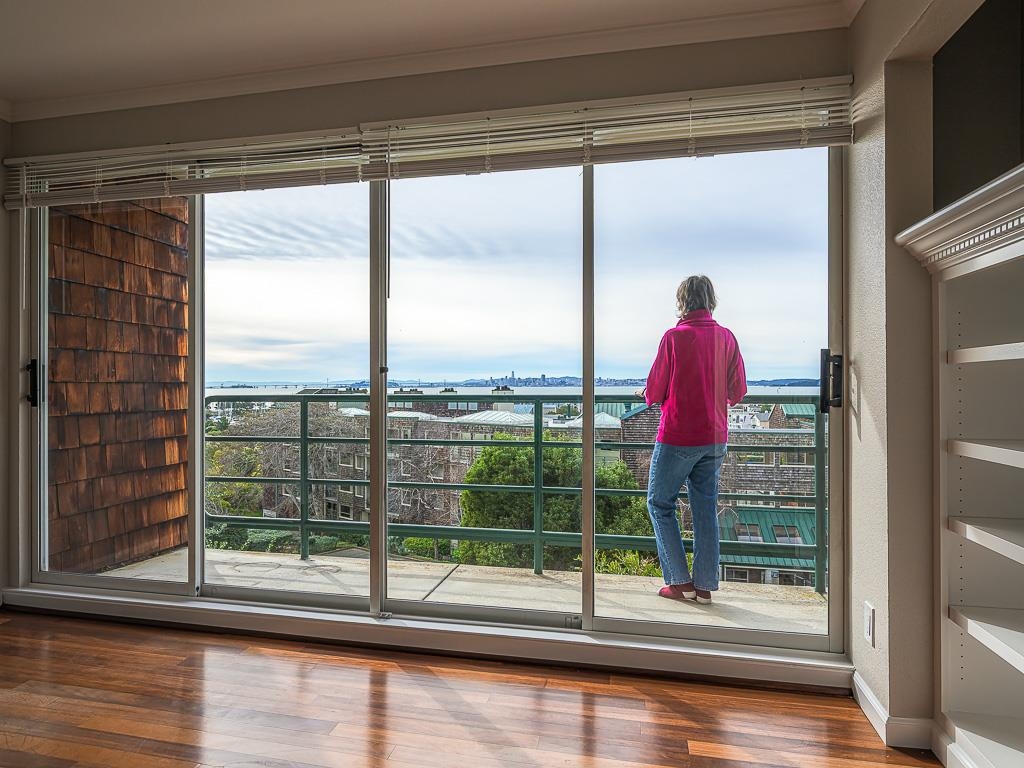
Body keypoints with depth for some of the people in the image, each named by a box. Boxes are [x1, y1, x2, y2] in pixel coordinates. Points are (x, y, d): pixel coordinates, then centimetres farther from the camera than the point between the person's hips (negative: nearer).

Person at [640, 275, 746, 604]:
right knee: (706, 509, 12)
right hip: (715, 438, 5)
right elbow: (737, 392, 6)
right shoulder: (727, 337, 2)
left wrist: (650, 394, 13)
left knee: (660, 504, 9)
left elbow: (653, 393, -9)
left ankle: (680, 582, 11)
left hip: (677, 438, -5)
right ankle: (705, 585, 18)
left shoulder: (674, 337, -12)